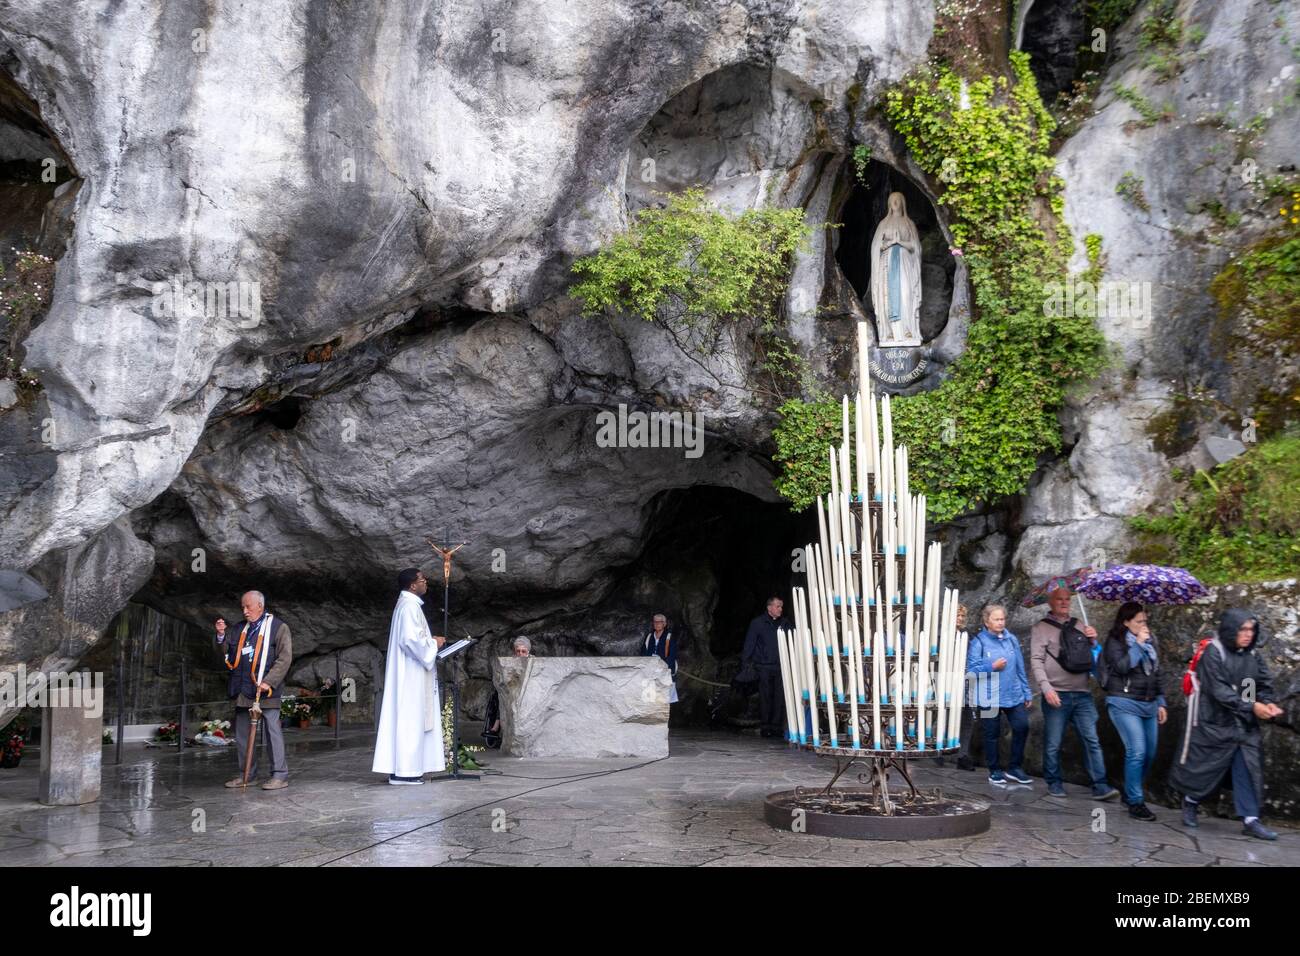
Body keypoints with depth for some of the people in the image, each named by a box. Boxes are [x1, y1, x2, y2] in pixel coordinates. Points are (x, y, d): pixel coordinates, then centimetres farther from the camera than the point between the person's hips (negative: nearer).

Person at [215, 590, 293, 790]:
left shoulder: (278, 627, -1)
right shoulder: (242, 629, 20)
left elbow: (285, 658, -9)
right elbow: (228, 655, 20)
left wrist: (269, 681, -19)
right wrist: (221, 637, 4)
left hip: (265, 691, -7)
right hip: (242, 691, 7)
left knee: (272, 731, -7)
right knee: (242, 734, 9)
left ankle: (280, 775, -4)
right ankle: (247, 775, 18)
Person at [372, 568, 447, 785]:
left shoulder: (408, 604, 17)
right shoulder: (410, 606, -15)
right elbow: (411, 640, -24)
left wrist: (431, 641, 14)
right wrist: (434, 644, -10)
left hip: (410, 673, 10)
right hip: (411, 674, -10)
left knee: (411, 719, 10)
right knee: (410, 718, -9)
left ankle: (405, 768, 12)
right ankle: (404, 770, -8)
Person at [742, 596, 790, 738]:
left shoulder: (785, 624, 12)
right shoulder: (757, 623, 3)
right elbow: (749, 644, 1)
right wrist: (745, 663, -5)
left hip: (780, 667, 2)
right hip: (763, 666, -2)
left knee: (780, 697, -2)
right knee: (765, 697, 0)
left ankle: (777, 726, 4)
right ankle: (766, 726, 8)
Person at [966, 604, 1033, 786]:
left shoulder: (1012, 639, 7)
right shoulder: (978, 642, -6)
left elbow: (1020, 668, 12)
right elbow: (971, 670, -7)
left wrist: (1027, 693, 13)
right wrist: (992, 666, -17)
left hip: (1014, 694, 4)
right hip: (990, 697, -4)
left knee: (1022, 727, -4)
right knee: (992, 734, 5)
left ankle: (1014, 768, 14)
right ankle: (994, 771, 21)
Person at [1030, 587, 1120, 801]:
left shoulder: (1079, 627, 16)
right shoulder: (1042, 628, 2)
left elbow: (1093, 657, 21)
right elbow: (1036, 661, -6)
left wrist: (1093, 641, 1)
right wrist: (1046, 688, -17)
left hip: (1082, 694, 4)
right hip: (1057, 695, -3)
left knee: (1092, 740, -3)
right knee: (1053, 744, 3)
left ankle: (1100, 786, -3)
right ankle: (1054, 783, 17)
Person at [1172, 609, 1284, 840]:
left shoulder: (1253, 654, 5)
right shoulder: (1213, 653, -14)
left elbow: (1264, 684, 5)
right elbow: (1219, 691, -20)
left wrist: (1268, 703, -17)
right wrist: (1251, 706, -26)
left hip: (1245, 725, 6)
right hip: (1215, 723, -5)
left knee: (1248, 768, 0)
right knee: (1205, 766, 3)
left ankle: (1250, 820, 4)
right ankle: (1190, 802, 28)